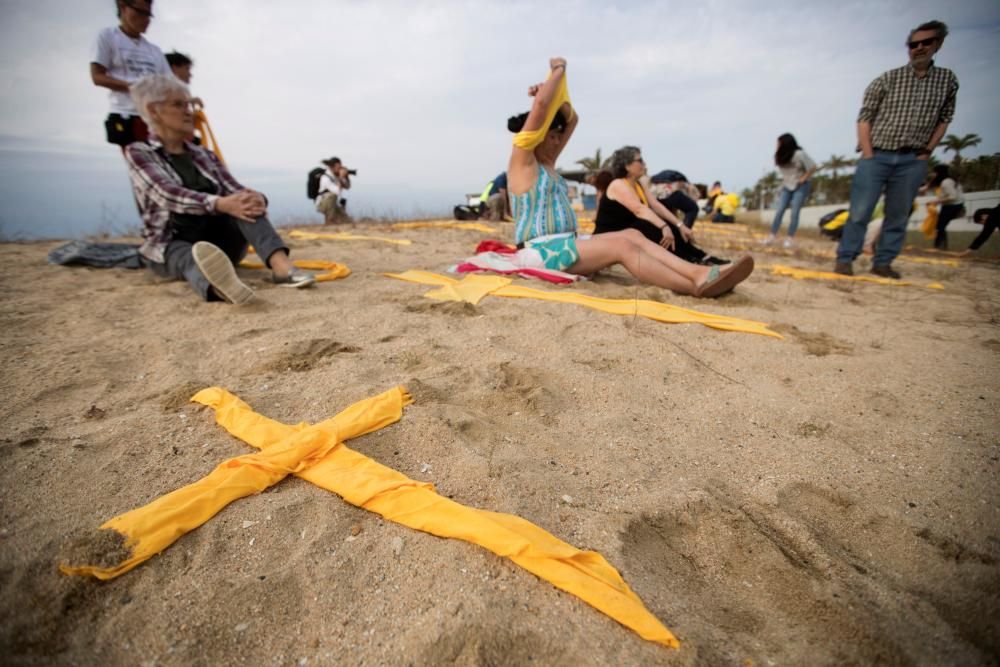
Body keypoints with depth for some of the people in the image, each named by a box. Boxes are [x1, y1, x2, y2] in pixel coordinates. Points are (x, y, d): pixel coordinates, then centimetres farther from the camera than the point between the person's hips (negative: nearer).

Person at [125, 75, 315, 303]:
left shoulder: (205, 155, 15)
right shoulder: (138, 153, 0)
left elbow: (237, 192, 1)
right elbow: (168, 194, -19)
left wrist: (256, 198, -24)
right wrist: (220, 204, -37)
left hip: (218, 240, 3)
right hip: (172, 245, -3)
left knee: (246, 201, -25)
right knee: (193, 258, -39)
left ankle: (281, 265, -51)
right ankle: (216, 284, -75)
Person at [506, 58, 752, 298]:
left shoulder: (547, 160, 22)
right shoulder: (522, 159, -2)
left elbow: (572, 119, 26)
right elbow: (540, 106, -13)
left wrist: (554, 93, 16)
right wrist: (558, 70, 1)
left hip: (564, 244, 9)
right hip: (542, 250, -9)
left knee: (632, 234, -10)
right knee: (621, 246, -23)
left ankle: (698, 273, -21)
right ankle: (696, 286, -27)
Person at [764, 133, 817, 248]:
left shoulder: (799, 154, -19)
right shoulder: (781, 156, -5)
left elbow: (812, 167, -12)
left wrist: (803, 179, -9)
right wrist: (785, 179, 3)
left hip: (800, 186, -4)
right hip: (787, 186, 5)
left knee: (794, 213, -6)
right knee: (779, 211, -4)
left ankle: (790, 238, -3)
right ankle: (772, 236, -4)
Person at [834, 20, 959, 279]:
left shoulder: (948, 80, 11)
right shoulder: (887, 79, 3)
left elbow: (945, 118, 15)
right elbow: (864, 117, 0)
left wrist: (928, 151, 4)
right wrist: (868, 155, -10)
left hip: (913, 161, 3)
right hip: (877, 156, -3)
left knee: (898, 216, 3)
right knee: (859, 211, -10)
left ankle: (883, 263, 9)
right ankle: (845, 259, -4)